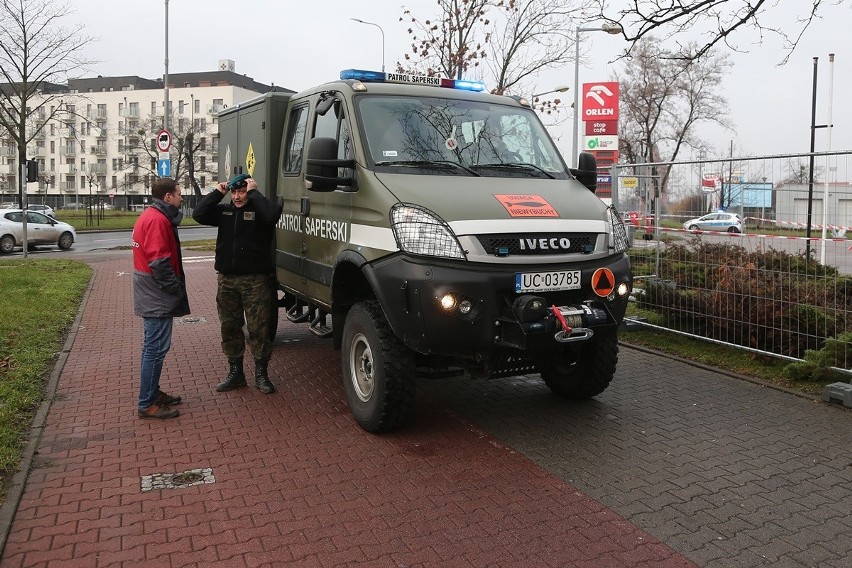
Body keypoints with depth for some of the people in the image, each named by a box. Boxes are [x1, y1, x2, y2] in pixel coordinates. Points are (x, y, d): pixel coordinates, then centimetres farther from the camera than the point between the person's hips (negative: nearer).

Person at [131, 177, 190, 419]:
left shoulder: (149, 216, 15)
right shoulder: (158, 220, -18)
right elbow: (159, 262, -24)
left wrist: (175, 286, 12)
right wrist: (176, 288, -16)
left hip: (151, 297, 11)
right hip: (158, 298, -11)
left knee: (153, 346, 19)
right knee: (156, 348, -5)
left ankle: (152, 392, 31)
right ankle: (147, 404, 2)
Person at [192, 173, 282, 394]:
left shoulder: (258, 209, -4)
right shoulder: (224, 211, 11)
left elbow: (272, 214, -26)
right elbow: (198, 214, 0)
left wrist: (254, 193, -16)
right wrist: (217, 193, -2)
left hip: (255, 280, -5)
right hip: (227, 279, 5)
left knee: (259, 328, 0)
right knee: (229, 328, 12)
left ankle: (261, 374, 13)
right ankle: (235, 372, 24)